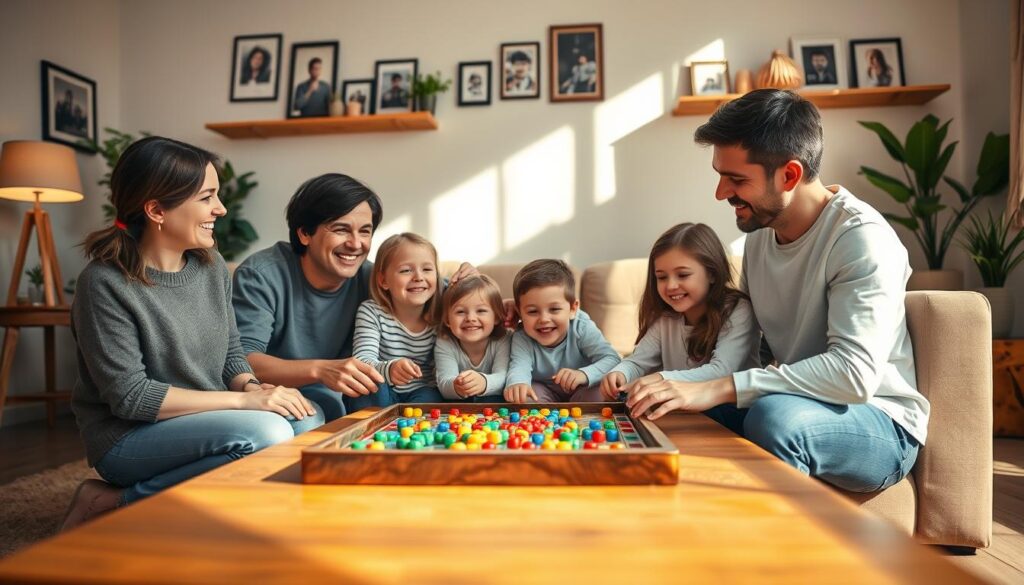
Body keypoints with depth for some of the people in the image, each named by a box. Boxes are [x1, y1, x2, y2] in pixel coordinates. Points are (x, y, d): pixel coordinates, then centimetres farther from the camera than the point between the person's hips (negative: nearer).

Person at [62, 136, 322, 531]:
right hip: (128, 437, -6)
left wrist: (252, 386, -13)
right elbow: (130, 396, -21)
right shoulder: (105, 284, -17)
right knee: (266, 433, -28)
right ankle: (114, 503, -10)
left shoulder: (212, 265, 2)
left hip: (204, 422, 6)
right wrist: (243, 399, -24)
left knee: (308, 418, -15)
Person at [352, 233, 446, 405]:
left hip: (423, 394, 1)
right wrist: (388, 369, -50)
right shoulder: (371, 312, -16)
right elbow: (362, 361, -28)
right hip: (380, 396, 0)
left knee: (430, 397, -31)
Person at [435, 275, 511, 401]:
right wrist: (456, 387, -51)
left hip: (492, 400, -2)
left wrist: (484, 382, -53)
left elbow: (502, 378, -28)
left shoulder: (503, 341, -14)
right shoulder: (444, 345, -12)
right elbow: (444, 383, -25)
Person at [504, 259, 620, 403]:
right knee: (522, 396, -30)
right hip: (544, 392, 0)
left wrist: (584, 374, -49)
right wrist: (517, 383, -64)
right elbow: (519, 365, -37)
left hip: (581, 392, 0)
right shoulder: (522, 339, -21)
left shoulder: (583, 329, -23)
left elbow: (612, 359, -28)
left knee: (600, 391, -30)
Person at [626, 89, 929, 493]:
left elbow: (854, 373, -30)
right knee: (669, 408, -8)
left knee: (774, 415, -36)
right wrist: (673, 383, -11)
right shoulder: (759, 230, 3)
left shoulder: (862, 237, -20)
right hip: (795, 403, 6)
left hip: (879, 422, -6)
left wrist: (718, 388, -35)